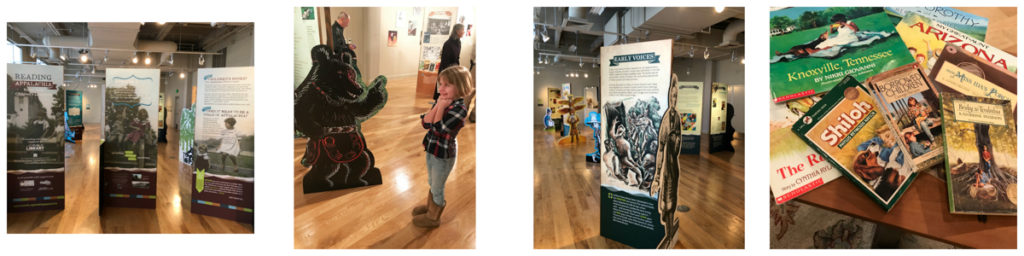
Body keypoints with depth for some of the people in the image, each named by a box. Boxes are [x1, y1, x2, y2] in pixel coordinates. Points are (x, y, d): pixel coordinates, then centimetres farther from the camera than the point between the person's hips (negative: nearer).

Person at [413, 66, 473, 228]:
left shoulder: (459, 108, -25)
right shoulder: (442, 102, -3)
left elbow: (438, 128, -29)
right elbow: (424, 123, -9)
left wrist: (441, 107, -23)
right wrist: (438, 105, -16)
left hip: (444, 155, -7)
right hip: (432, 149, 7)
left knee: (437, 188, 12)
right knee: (432, 183, 28)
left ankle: (433, 217, 31)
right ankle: (430, 206, 50)